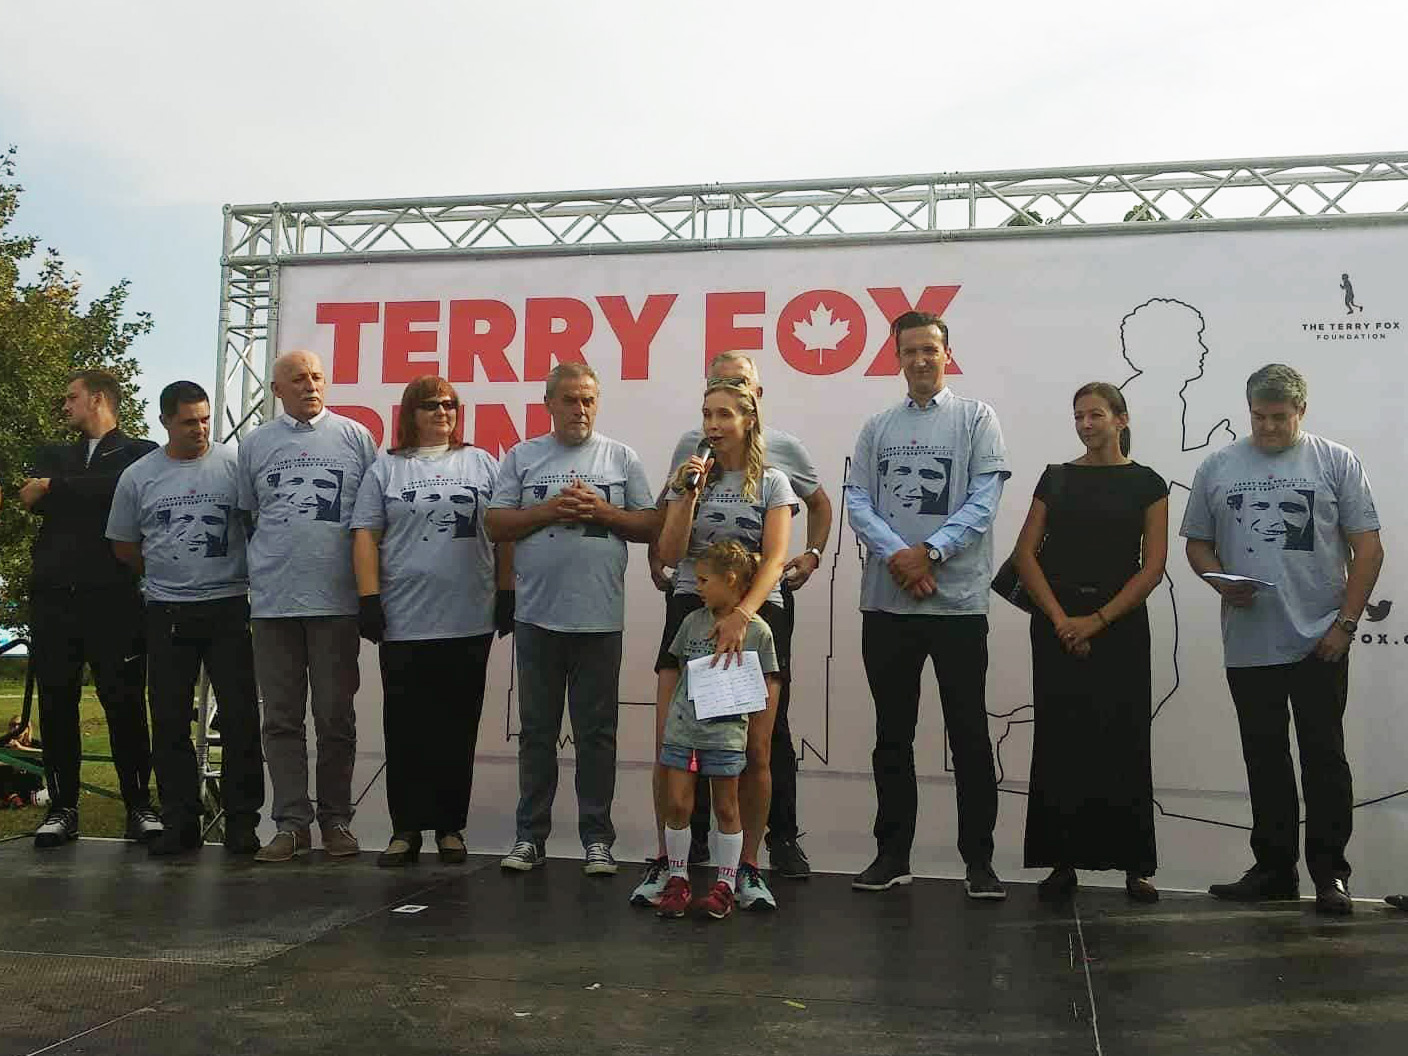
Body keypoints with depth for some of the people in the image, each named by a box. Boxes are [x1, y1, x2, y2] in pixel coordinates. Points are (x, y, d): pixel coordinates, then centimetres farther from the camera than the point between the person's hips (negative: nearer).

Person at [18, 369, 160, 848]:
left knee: (124, 701, -3)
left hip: (112, 597, -4)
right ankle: (62, 807, 12)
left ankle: (139, 804, 5)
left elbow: (121, 489, -14)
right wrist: (93, 496, -10)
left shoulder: (140, 453, 7)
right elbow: (33, 499, 2)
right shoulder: (53, 456, 21)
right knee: (55, 702, 4)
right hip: (53, 595, 4)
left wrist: (54, 487, -5)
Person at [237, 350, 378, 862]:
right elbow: (243, 516, 17)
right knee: (282, 718, 6)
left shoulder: (355, 437, 5)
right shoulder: (254, 444, 11)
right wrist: (255, 570, 9)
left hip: (335, 600, -2)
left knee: (335, 717, 4)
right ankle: (291, 821, 13)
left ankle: (336, 819, 15)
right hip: (272, 600, 2)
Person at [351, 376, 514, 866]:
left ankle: (450, 826, 16)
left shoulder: (482, 464, 11)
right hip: (404, 623, -1)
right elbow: (366, 536, 3)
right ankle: (405, 829, 12)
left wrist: (507, 594, 2)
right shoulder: (386, 469, 9)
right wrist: (369, 600, -6)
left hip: (470, 621, 1)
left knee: (458, 728, 6)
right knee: (406, 729, 2)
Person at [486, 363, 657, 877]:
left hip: (600, 617, -1)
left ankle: (597, 837, 14)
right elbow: (495, 524, 3)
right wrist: (549, 510, -10)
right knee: (537, 731, 8)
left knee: (597, 732, 5)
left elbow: (650, 526, 5)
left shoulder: (621, 458, 8)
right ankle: (530, 835, 18)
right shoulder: (522, 458, 9)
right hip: (537, 616, 1)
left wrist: (601, 511, -10)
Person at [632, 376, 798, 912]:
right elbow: (670, 555, 1)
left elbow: (775, 558, -10)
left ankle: (748, 867, 12)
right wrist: (689, 494, -11)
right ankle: (664, 861, 10)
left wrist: (742, 615, -25)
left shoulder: (772, 482, 3)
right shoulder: (690, 475, 9)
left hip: (754, 615, -1)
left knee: (755, 750, -1)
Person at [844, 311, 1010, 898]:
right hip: (886, 602, 3)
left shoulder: (975, 419, 4)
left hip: (958, 600, -3)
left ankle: (979, 860, 10)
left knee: (969, 735, 1)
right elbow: (857, 502, 4)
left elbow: (983, 501, -5)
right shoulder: (877, 427, 12)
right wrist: (897, 555, -12)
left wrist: (929, 551, -15)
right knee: (892, 736, 10)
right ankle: (892, 854, 20)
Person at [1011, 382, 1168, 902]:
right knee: (1059, 741, 1)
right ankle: (1063, 861, 9)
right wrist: (1060, 620, -9)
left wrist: (1096, 620, -12)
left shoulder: (1146, 484, 4)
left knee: (1123, 742, 0)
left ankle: (1135, 864, 9)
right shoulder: (1056, 478, 9)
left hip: (1119, 625, -1)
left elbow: (1153, 566, -3)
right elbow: (1026, 553, 3)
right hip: (1058, 625, 2)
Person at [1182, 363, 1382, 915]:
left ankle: (1329, 873, 12)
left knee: (1324, 758, 2)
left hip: (1320, 643, -3)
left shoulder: (1336, 462, 2)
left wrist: (1345, 623, -7)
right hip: (1248, 646, 3)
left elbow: (1368, 548, 0)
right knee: (1264, 761, 11)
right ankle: (1274, 869, 21)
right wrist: (1221, 582, -9)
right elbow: (1197, 543, 12)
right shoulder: (1217, 467, 9)